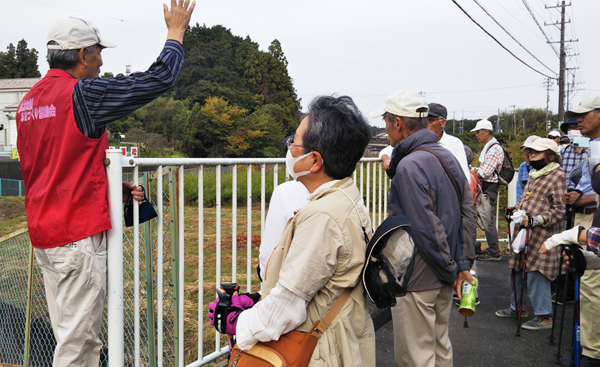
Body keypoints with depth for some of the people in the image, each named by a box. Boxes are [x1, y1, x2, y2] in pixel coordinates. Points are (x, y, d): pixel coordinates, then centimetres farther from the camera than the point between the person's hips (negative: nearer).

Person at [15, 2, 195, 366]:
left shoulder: (30, 100, 12)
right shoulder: (82, 94, -14)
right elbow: (159, 78, -13)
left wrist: (117, 188, 15)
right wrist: (176, 31, 2)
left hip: (44, 233, 9)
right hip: (79, 234, -9)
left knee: (70, 335, 15)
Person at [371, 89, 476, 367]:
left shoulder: (409, 166, -21)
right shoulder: (447, 156, 6)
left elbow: (426, 229, -24)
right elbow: (468, 211, 7)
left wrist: (450, 270, -11)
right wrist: (463, 265, 7)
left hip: (417, 280, -9)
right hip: (443, 279, 9)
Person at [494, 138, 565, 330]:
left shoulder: (557, 175, -9)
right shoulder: (534, 175, 18)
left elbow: (559, 210, -15)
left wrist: (534, 220, -23)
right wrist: (516, 210, 12)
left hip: (542, 235, -9)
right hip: (523, 231, 9)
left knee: (536, 274, -6)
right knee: (515, 270, 16)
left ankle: (544, 316, 8)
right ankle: (517, 307, 33)